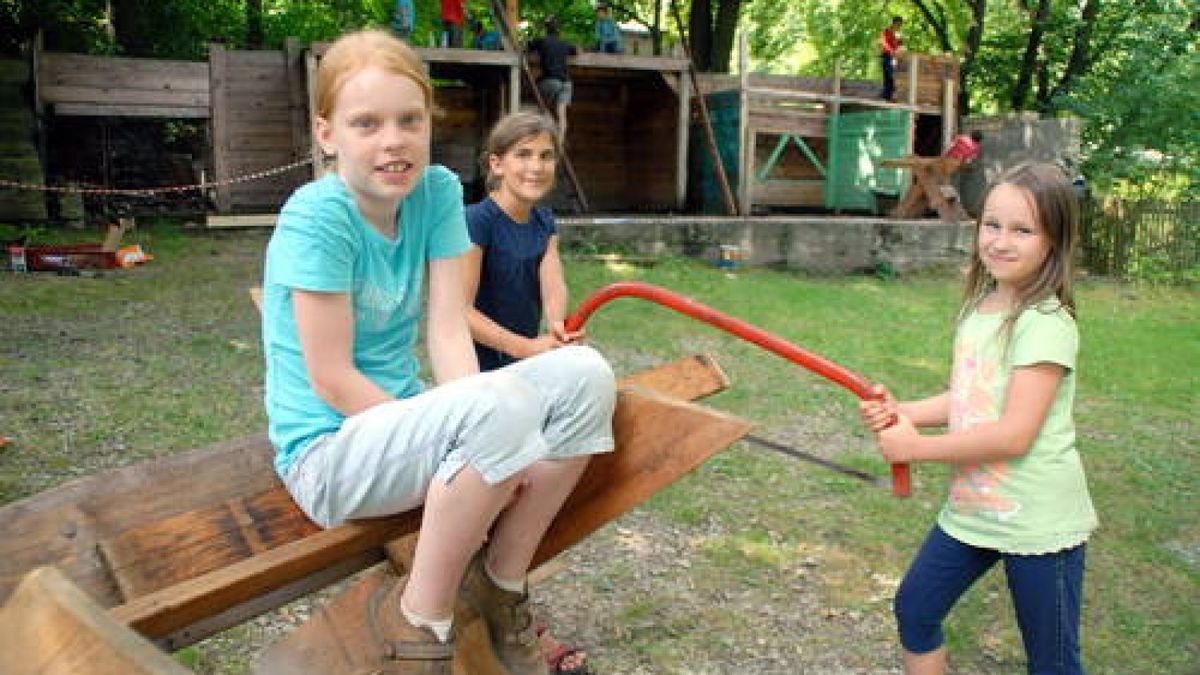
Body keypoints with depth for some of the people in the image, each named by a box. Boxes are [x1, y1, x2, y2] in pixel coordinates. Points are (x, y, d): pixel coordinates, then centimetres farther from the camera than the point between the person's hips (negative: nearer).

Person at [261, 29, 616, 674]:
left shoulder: (438, 190, -2)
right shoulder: (316, 217, -19)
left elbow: (447, 331, -7)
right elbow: (333, 382, -19)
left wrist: (484, 457, -21)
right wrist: (483, 440, -21)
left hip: (400, 419, 6)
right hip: (328, 453, -6)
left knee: (582, 374, -12)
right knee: (504, 405, -33)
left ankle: (500, 584, 0)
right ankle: (420, 618, -12)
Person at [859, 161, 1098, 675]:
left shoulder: (1047, 325, -20)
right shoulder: (978, 307, 4)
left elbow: (1013, 435, -24)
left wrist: (915, 447, -17)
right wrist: (900, 411, -8)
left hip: (1038, 522, -7)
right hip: (971, 510, 8)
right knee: (914, 610, 18)